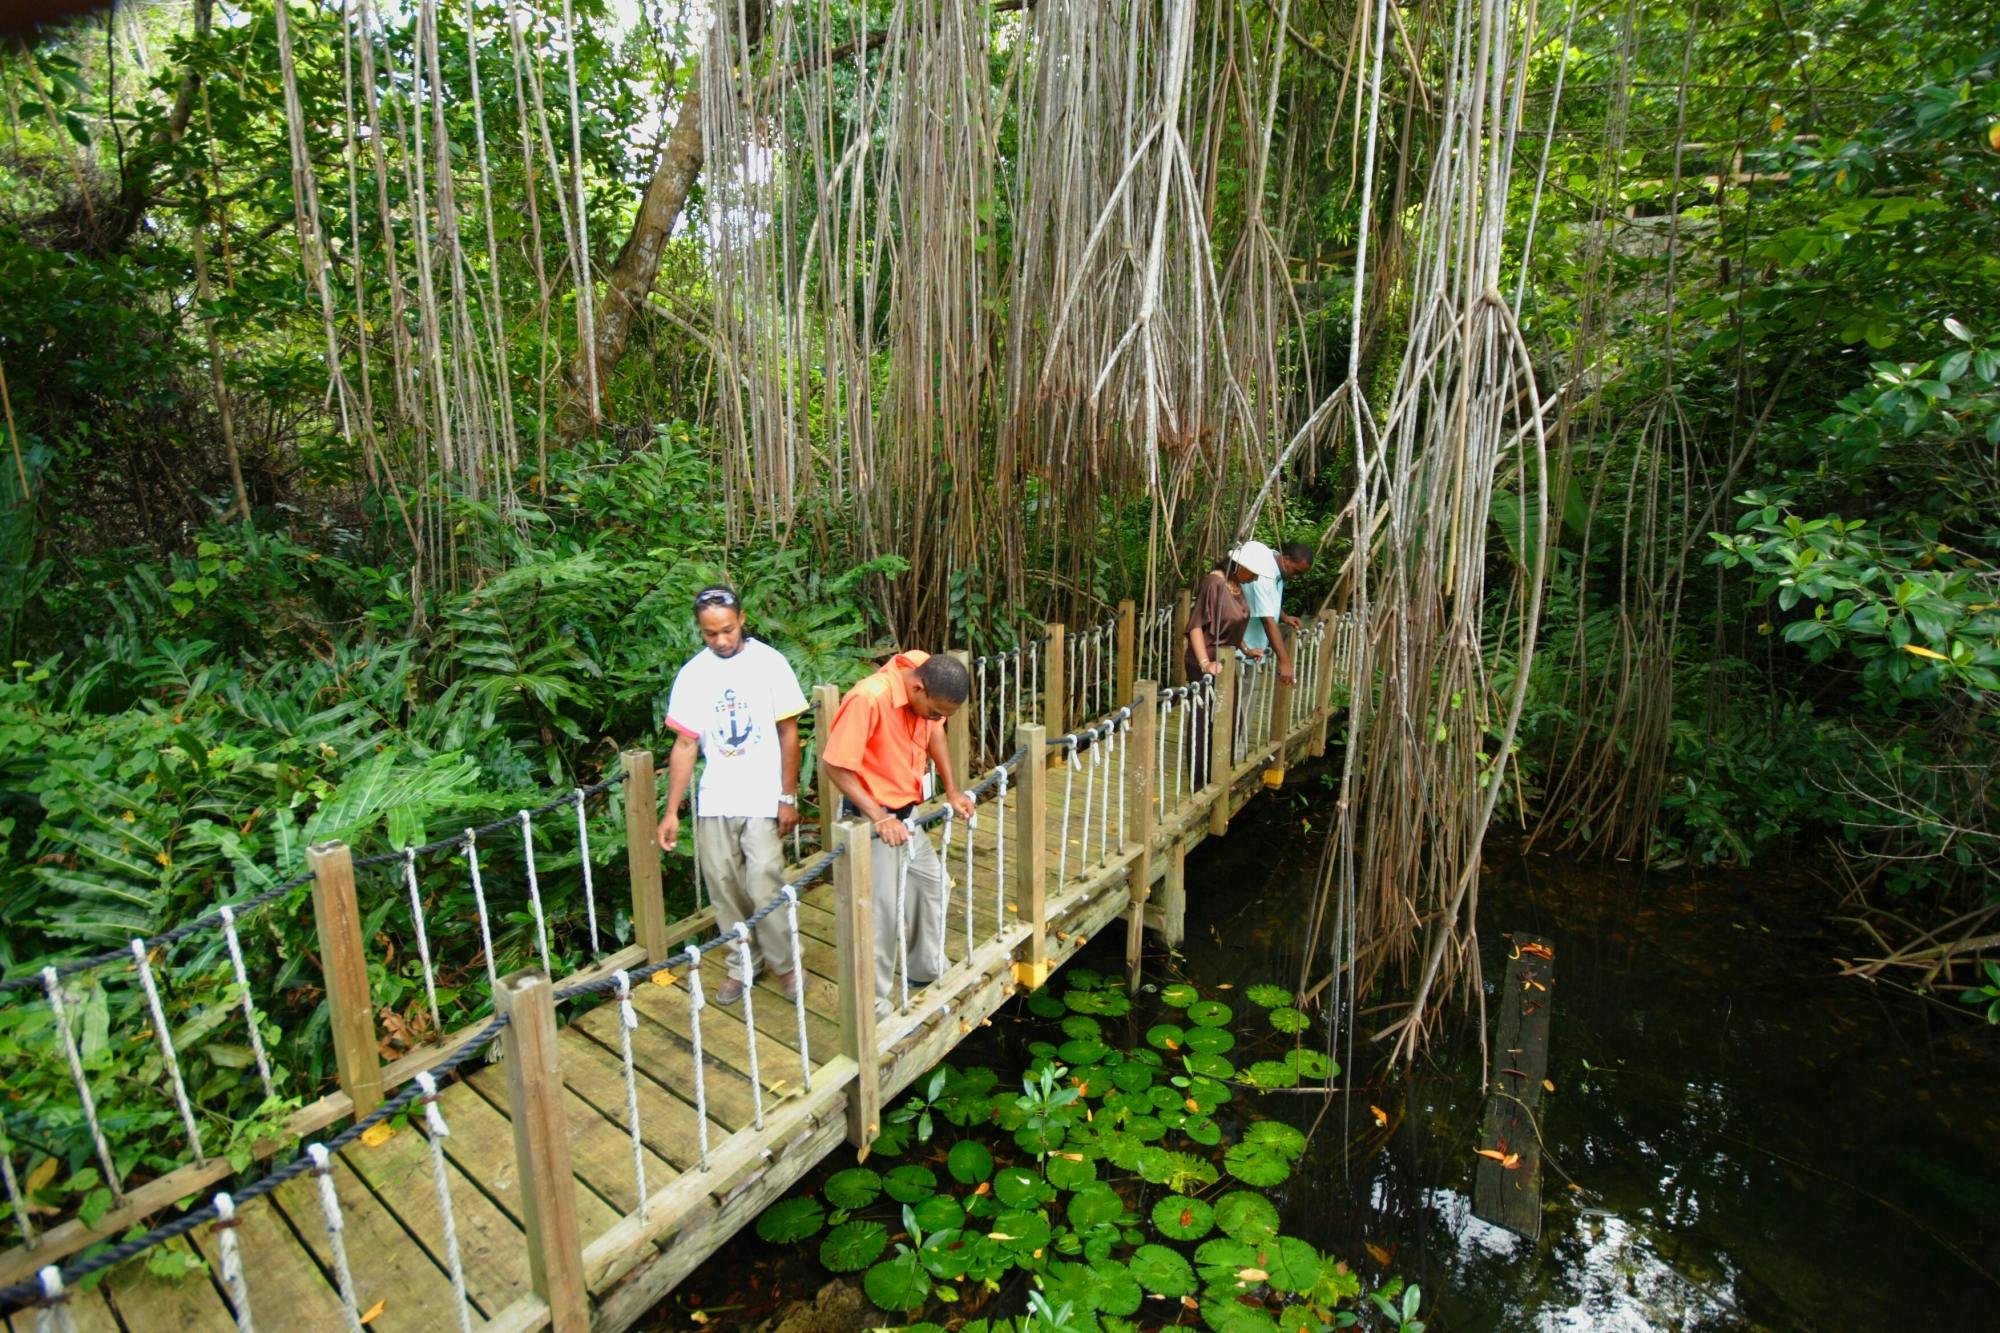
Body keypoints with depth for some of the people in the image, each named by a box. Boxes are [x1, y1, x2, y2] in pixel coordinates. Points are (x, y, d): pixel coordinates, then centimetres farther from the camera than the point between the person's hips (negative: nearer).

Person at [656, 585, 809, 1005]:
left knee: (764, 886, -6)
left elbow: (788, 732, -3)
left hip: (763, 798, -3)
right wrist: (671, 812, 1)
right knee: (723, 885, 9)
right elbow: (685, 744, 3)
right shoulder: (693, 674, 0)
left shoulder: (769, 663, -7)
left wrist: (789, 797, -5)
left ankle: (782, 963, 17)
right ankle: (742, 964, 29)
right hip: (714, 800, 3)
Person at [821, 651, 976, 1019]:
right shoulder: (868, 699, -31)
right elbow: (836, 766, -25)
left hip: (906, 812, 8)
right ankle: (873, 1007, 12)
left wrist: (952, 790, 7)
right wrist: (879, 816, -29)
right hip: (872, 818, -8)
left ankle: (928, 970, 40)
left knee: (932, 884, 19)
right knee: (883, 912, -4)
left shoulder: (928, 689, -9)